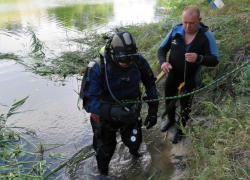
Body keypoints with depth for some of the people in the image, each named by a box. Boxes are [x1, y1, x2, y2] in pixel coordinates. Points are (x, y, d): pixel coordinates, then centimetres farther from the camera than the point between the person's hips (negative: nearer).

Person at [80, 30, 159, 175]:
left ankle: (134, 149, 68)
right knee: (105, 150, 21)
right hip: (105, 118, -2)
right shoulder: (97, 69, -33)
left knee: (134, 142, 27)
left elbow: (150, 83, -5)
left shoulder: (138, 61, -21)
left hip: (130, 114, 3)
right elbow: (89, 102, -36)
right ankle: (103, 172, 58)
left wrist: (153, 110, -8)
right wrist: (112, 111, -53)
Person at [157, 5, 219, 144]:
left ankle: (180, 130, 41)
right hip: (172, 76, 3)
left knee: (185, 106, 15)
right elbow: (162, 49, -1)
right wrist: (163, 62, -22)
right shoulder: (175, 31, -11)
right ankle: (171, 120, 53)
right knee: (168, 101, 23)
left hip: (189, 80, -3)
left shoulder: (207, 37, -19)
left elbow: (214, 60, -18)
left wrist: (198, 58, -38)